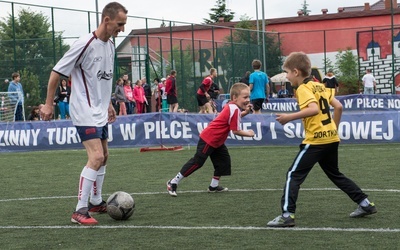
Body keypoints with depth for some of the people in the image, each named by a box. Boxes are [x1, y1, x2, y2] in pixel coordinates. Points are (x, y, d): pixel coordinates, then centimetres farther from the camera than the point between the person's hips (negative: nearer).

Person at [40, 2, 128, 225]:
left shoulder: (110, 46, 7)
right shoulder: (85, 44, -18)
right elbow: (57, 73, -12)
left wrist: (109, 104, 24)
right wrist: (49, 104, -10)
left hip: (100, 112, 9)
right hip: (85, 112, -9)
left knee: (103, 157, 16)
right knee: (96, 157, -18)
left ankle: (96, 202, 31)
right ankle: (80, 211, -13)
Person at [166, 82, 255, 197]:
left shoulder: (231, 106, 4)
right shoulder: (234, 109, -22)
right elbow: (236, 131, -21)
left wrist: (245, 112, 6)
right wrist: (249, 134, -4)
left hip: (216, 141, 10)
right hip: (208, 140, -10)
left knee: (223, 161, 12)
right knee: (197, 162, -8)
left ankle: (214, 186, 22)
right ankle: (173, 182, -2)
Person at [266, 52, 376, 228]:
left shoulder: (303, 88, -9)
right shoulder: (319, 86, 15)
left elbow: (314, 109, -26)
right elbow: (338, 107, 15)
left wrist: (289, 117, -22)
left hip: (316, 140, -8)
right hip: (332, 137, 9)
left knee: (294, 175, -5)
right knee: (335, 174, 23)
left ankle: (287, 215, -12)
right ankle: (365, 204, 23)